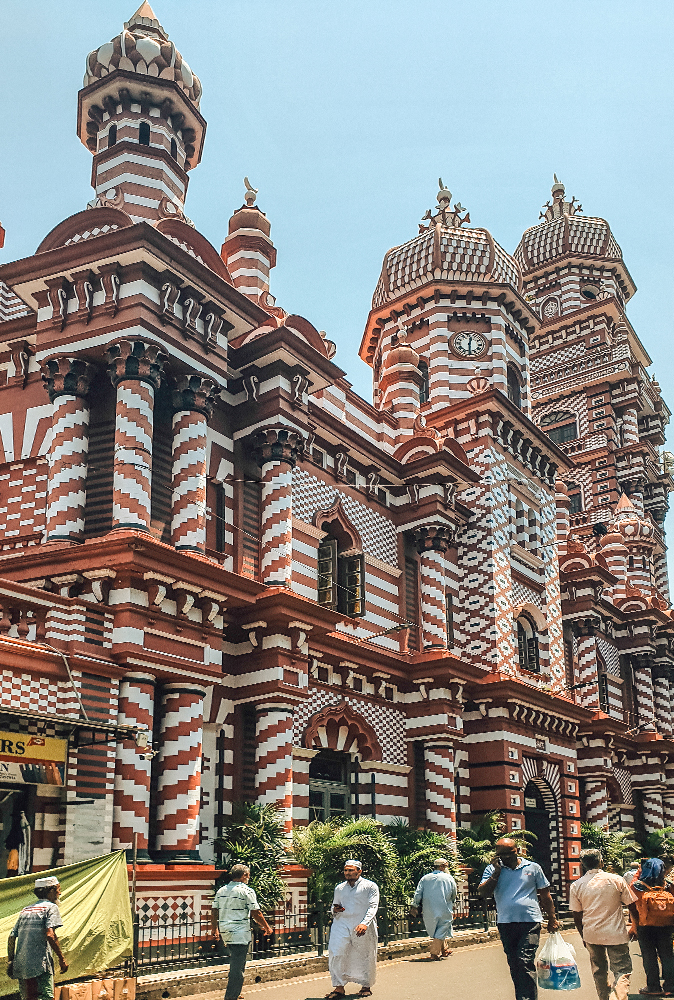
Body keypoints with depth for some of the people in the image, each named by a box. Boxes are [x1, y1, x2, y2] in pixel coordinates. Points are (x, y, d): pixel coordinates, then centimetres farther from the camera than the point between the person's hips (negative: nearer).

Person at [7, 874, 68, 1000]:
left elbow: (11, 937, 15)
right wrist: (62, 959, -9)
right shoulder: (51, 907, -2)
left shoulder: (25, 910, 19)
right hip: (40, 964, -7)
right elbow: (50, 935, -14)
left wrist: (10, 961, 21)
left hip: (21, 965, 7)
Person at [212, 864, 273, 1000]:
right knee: (237, 969, -1)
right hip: (240, 934, -7)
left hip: (224, 933, 7)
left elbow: (215, 911, 13)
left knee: (236, 964, 21)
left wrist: (215, 928, 26)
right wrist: (267, 928, 5)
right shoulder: (247, 891, -9)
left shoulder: (221, 890, 9)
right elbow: (256, 913, -8)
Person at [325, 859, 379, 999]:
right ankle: (338, 987, -6)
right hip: (342, 924, 3)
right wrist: (335, 910, 2)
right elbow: (334, 905, 27)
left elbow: (373, 906, -6)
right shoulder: (339, 888, 17)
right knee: (335, 953, -11)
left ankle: (366, 986, 21)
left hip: (363, 927, -3)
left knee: (365, 956, 4)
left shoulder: (370, 886, 3)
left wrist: (364, 923, -21)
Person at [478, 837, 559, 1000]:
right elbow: (483, 893, -4)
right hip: (506, 924, 3)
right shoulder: (492, 869, 7)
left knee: (525, 962, -16)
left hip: (530, 921, -3)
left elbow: (545, 895, 13)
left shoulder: (533, 868, 6)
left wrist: (552, 919, 9)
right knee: (513, 964, 11)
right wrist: (496, 872, -9)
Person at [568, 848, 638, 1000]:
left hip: (591, 935, 2)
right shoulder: (616, 880, -5)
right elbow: (632, 906, 2)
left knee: (599, 970, 18)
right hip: (616, 934, -2)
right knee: (622, 969, 3)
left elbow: (576, 916, 4)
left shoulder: (576, 886, -1)